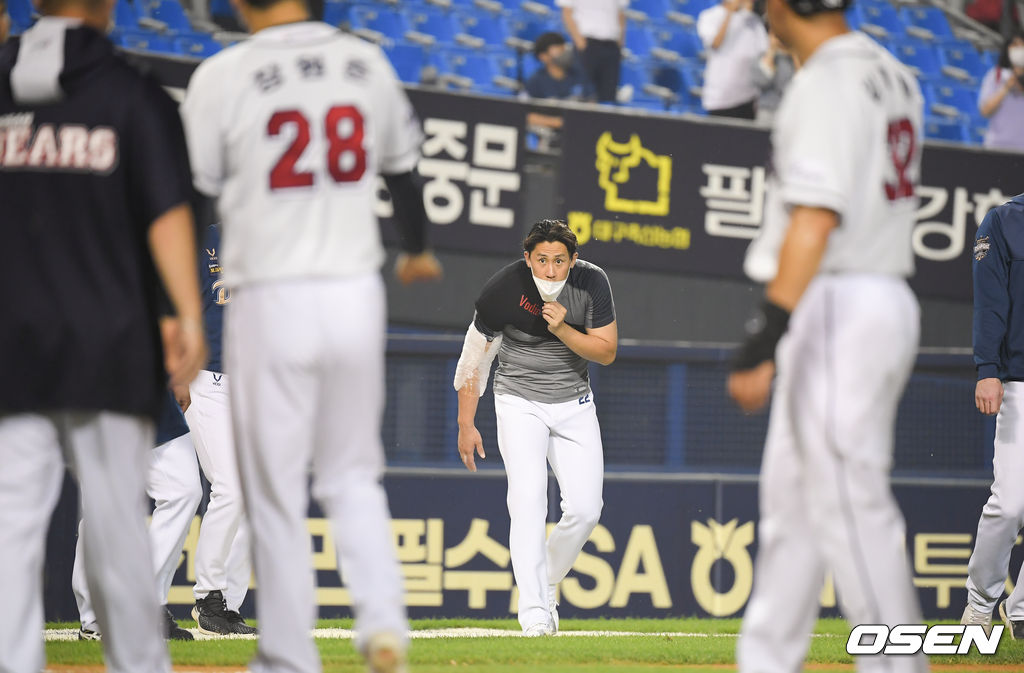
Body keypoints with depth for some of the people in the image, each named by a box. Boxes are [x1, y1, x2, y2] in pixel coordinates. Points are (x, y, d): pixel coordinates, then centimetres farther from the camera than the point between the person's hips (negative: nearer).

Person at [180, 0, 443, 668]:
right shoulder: (367, 62, 4)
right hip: (356, 298, 3)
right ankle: (383, 619, 0)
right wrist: (417, 248, 36)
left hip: (270, 303, -3)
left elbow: (190, 194, -5)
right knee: (352, 475, 18)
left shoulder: (223, 76, -8)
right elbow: (403, 166, 18)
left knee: (276, 490, 5)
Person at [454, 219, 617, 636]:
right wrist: (466, 424, -5)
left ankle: (548, 581, 22)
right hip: (520, 403, -3)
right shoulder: (503, 290, -20)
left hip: (574, 405, 3)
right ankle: (533, 610, -24)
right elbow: (475, 356, -8)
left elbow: (607, 352, -11)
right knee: (528, 499, -20)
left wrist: (562, 330, -28)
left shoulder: (592, 283, -15)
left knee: (585, 509, -4)